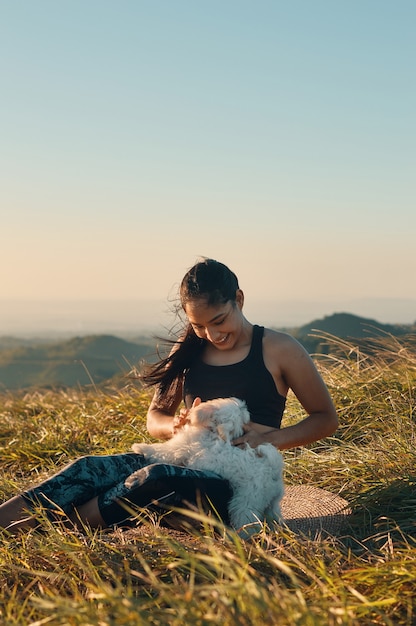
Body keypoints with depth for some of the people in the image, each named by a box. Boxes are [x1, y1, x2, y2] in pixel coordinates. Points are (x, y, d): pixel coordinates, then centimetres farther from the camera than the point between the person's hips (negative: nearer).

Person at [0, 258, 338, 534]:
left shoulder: (278, 350, -2)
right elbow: (154, 418, 17)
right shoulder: (189, 353, 12)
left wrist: (272, 437, -14)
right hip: (186, 465, 5)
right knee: (91, 469, -23)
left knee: (156, 479, -37)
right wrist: (175, 426, -8)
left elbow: (326, 418, 4)